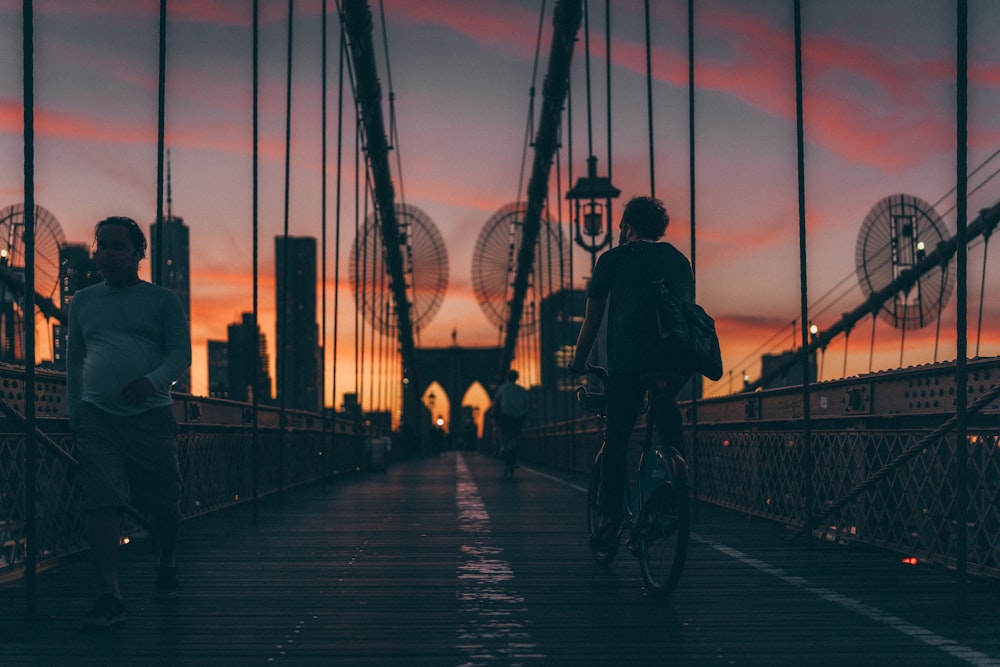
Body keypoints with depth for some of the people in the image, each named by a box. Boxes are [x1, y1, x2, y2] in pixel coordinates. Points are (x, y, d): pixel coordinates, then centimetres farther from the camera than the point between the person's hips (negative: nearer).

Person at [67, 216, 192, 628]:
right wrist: (74, 412, 16)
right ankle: (109, 597, -13)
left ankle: (166, 565, 33)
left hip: (150, 415, -1)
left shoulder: (163, 300, 7)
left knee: (164, 503, 4)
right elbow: (74, 361, 22)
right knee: (101, 503, -12)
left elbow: (181, 354, -1)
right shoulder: (82, 302, 15)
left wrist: (153, 381, -20)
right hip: (97, 417, 1)